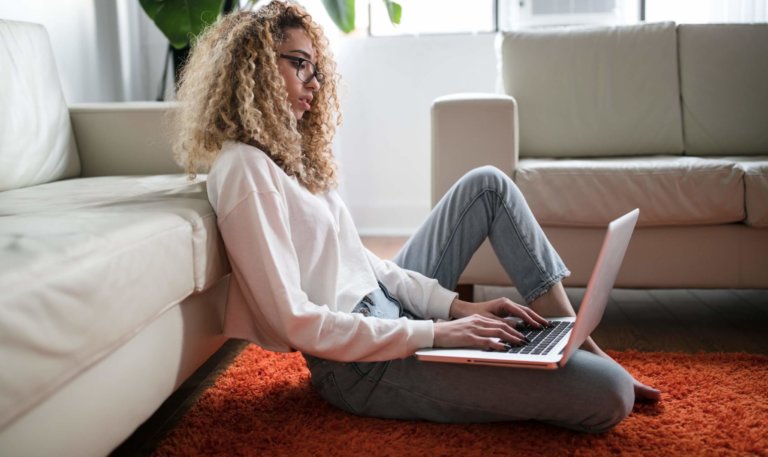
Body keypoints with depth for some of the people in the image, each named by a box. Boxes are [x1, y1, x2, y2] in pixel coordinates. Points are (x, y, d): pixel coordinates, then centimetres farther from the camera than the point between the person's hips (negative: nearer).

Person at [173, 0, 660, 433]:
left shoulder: (287, 152, 12)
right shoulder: (242, 169, -17)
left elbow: (361, 259, 11)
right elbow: (295, 322, -23)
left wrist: (456, 306, 0)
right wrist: (435, 334, -21)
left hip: (387, 310, 10)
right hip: (363, 364, -10)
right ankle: (597, 368, 17)